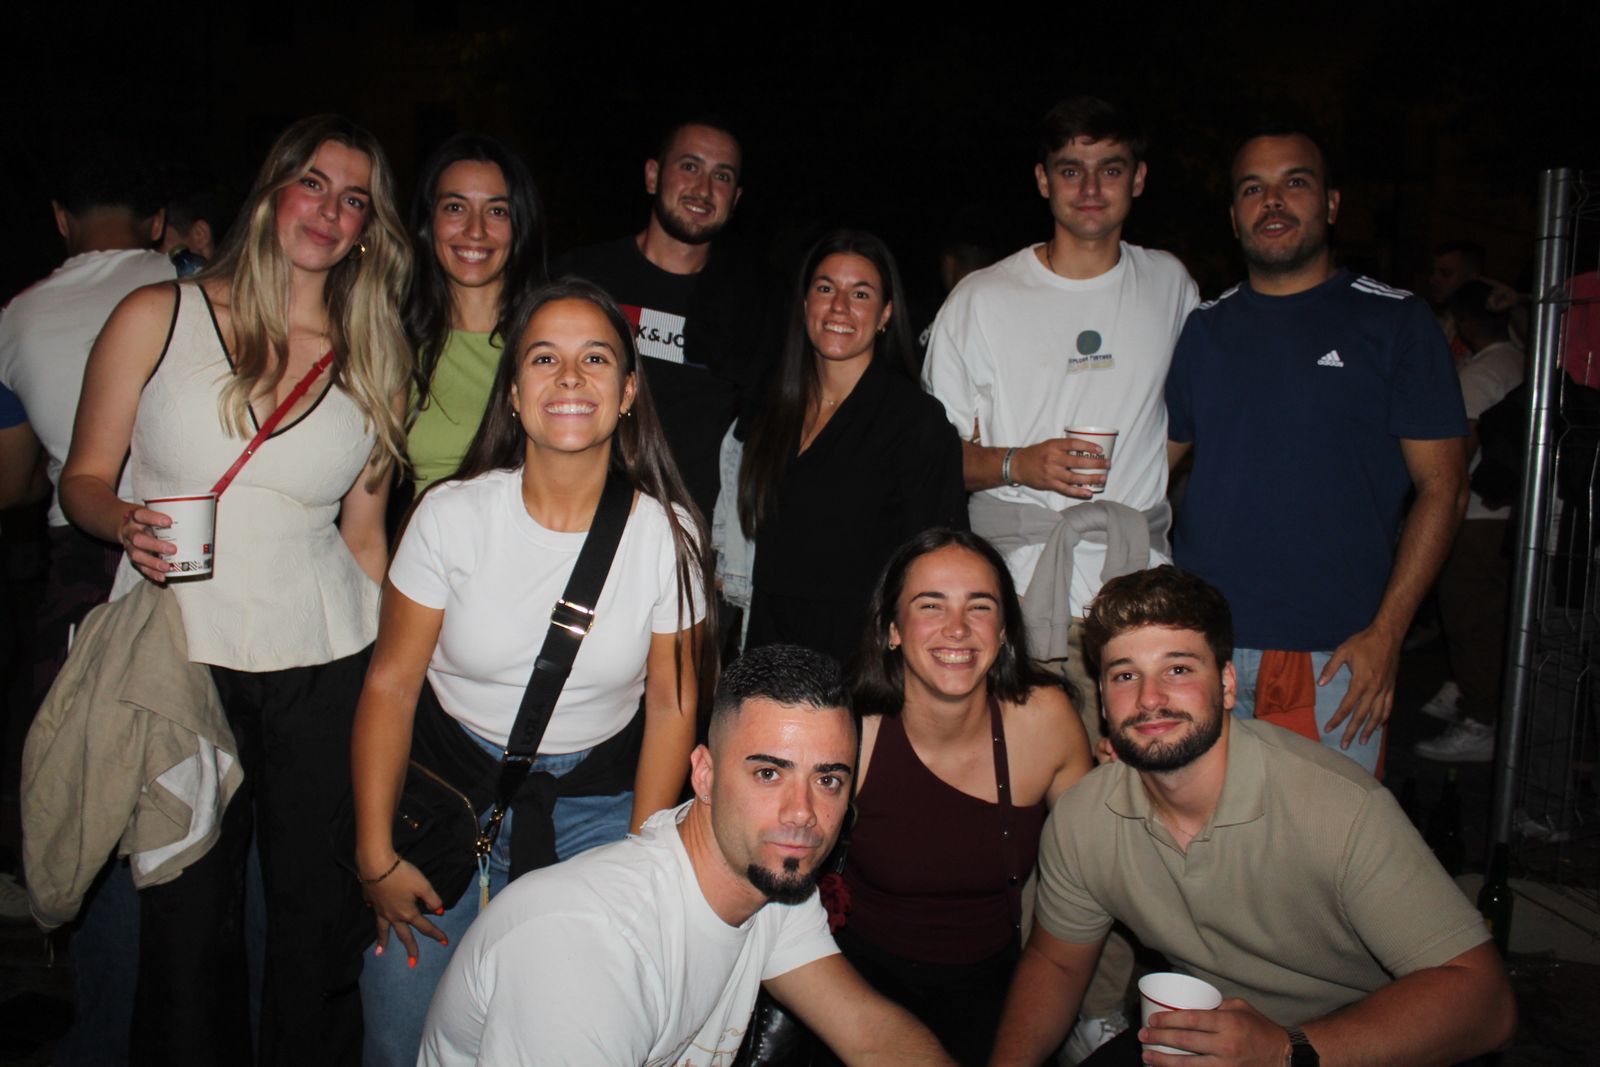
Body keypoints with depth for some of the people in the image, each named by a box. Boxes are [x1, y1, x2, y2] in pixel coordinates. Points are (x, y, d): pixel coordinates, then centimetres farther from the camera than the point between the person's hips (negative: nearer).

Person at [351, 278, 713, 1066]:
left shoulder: (668, 534, -11)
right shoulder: (451, 514, -12)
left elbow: (672, 702, -3)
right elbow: (390, 683, -6)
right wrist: (376, 856, -7)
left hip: (597, 803, 0)